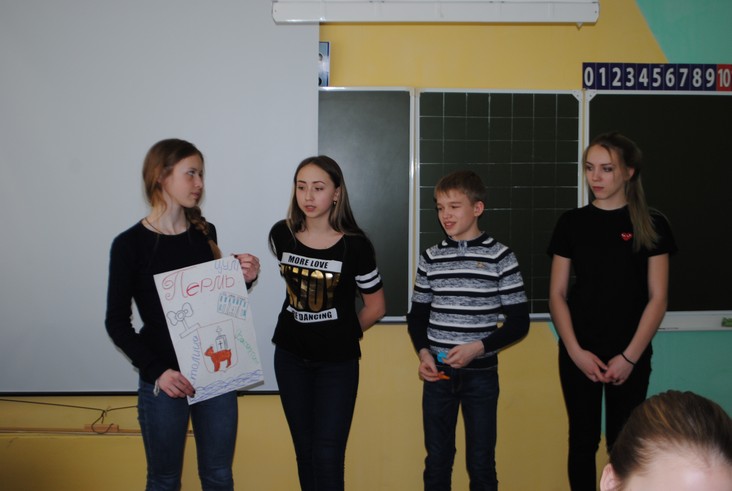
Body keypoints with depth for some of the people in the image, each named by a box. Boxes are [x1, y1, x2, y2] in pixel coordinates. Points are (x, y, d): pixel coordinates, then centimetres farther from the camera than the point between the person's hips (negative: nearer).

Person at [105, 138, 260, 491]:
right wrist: (155, 370, -17)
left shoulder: (205, 233, 4)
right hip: (163, 378, -3)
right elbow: (117, 322, -7)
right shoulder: (130, 244, -9)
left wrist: (243, 280, -6)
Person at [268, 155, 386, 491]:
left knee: (328, 456, -5)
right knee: (304, 451, 14)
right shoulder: (281, 235, -6)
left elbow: (375, 306, -4)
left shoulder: (355, 245, -17)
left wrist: (342, 334, 6)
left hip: (338, 362, -3)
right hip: (290, 356, 4)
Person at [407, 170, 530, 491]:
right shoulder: (431, 257, 5)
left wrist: (479, 346, -18)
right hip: (437, 373, 3)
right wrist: (423, 352, -6)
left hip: (481, 374, -3)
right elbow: (417, 315, 11)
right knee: (436, 462, 11)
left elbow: (519, 322, -5)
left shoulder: (500, 257, -5)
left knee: (481, 464, 6)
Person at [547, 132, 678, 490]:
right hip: (579, 354, 1)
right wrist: (575, 350, -9)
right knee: (583, 440, 9)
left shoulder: (652, 225, -2)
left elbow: (657, 298, -4)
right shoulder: (571, 223, 2)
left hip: (630, 356, -1)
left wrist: (629, 356, -11)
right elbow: (557, 294, 1)